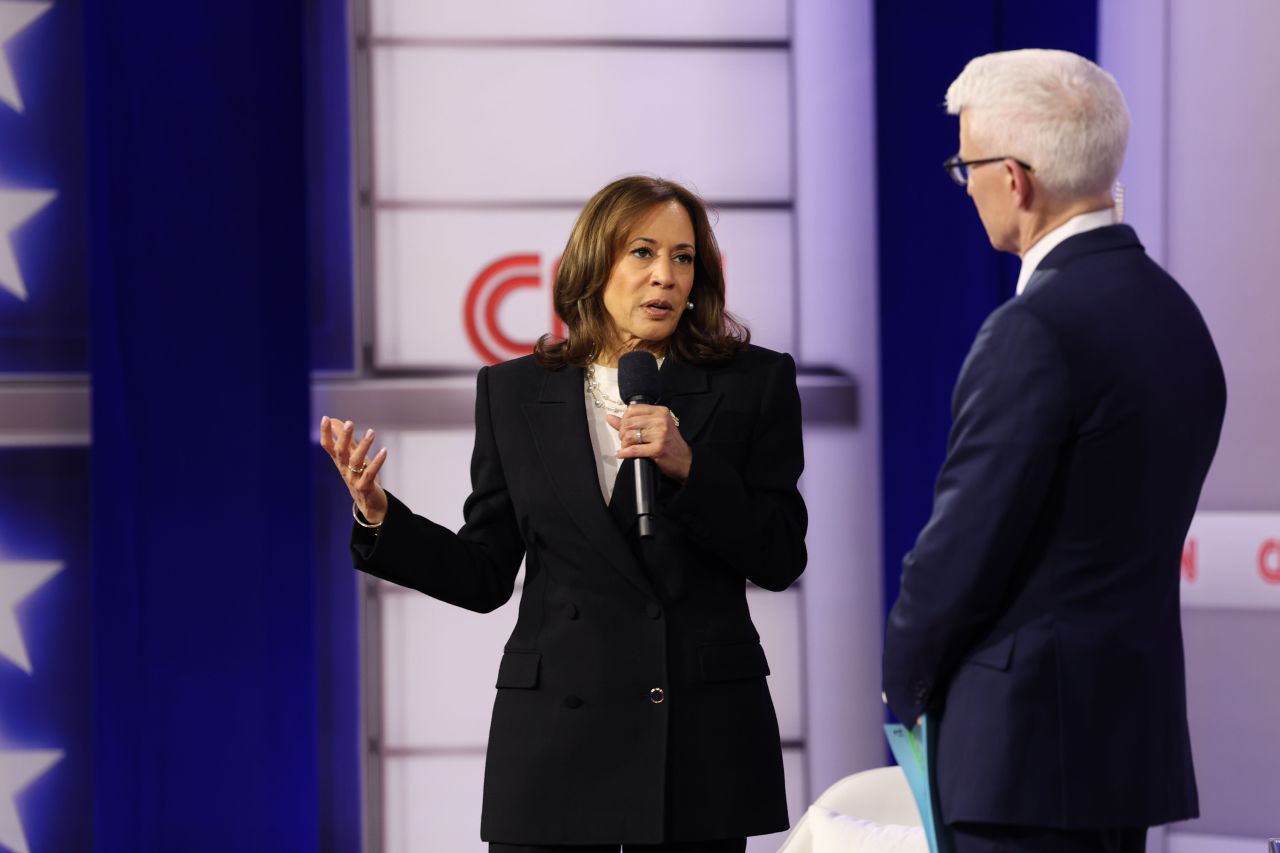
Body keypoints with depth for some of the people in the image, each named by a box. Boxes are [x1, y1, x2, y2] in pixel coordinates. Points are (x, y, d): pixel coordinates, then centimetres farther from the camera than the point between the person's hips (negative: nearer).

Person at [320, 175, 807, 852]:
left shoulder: (754, 383, 4)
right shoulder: (513, 392, 9)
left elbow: (780, 560, -2)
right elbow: (485, 575, 8)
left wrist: (688, 466, -14)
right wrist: (380, 518, -7)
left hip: (704, 738, -1)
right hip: (555, 738, 1)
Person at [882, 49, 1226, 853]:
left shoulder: (1036, 332, -18)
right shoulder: (1173, 312, 11)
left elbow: (963, 543, -16)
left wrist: (906, 678, 2)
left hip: (1033, 733, -9)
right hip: (1134, 721, 9)